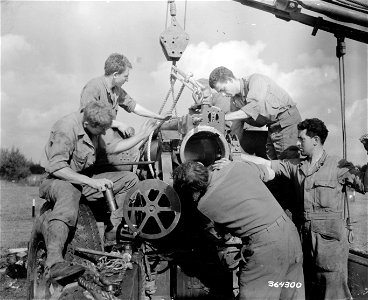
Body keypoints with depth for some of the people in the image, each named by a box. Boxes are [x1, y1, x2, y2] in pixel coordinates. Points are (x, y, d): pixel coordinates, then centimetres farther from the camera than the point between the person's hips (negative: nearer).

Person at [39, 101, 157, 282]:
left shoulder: (94, 128, 5)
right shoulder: (66, 129, -22)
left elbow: (113, 147, 20)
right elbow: (55, 168, -27)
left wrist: (142, 135, 12)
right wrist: (91, 181, -31)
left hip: (84, 178, 8)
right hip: (58, 180, -8)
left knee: (130, 179, -3)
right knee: (68, 197, -44)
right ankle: (54, 263, -60)